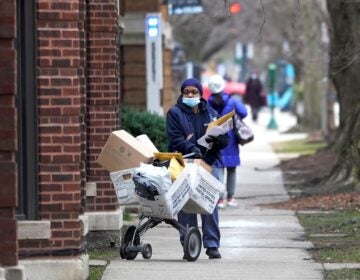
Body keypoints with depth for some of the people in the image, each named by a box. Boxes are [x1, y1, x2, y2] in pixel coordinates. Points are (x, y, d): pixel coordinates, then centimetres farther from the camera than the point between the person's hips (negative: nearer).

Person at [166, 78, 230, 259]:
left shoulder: (211, 114, 15)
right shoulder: (175, 113, 6)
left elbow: (226, 140, 10)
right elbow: (175, 139, -8)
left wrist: (217, 140, -14)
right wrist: (192, 149, -24)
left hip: (208, 164, 2)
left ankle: (212, 245, 1)